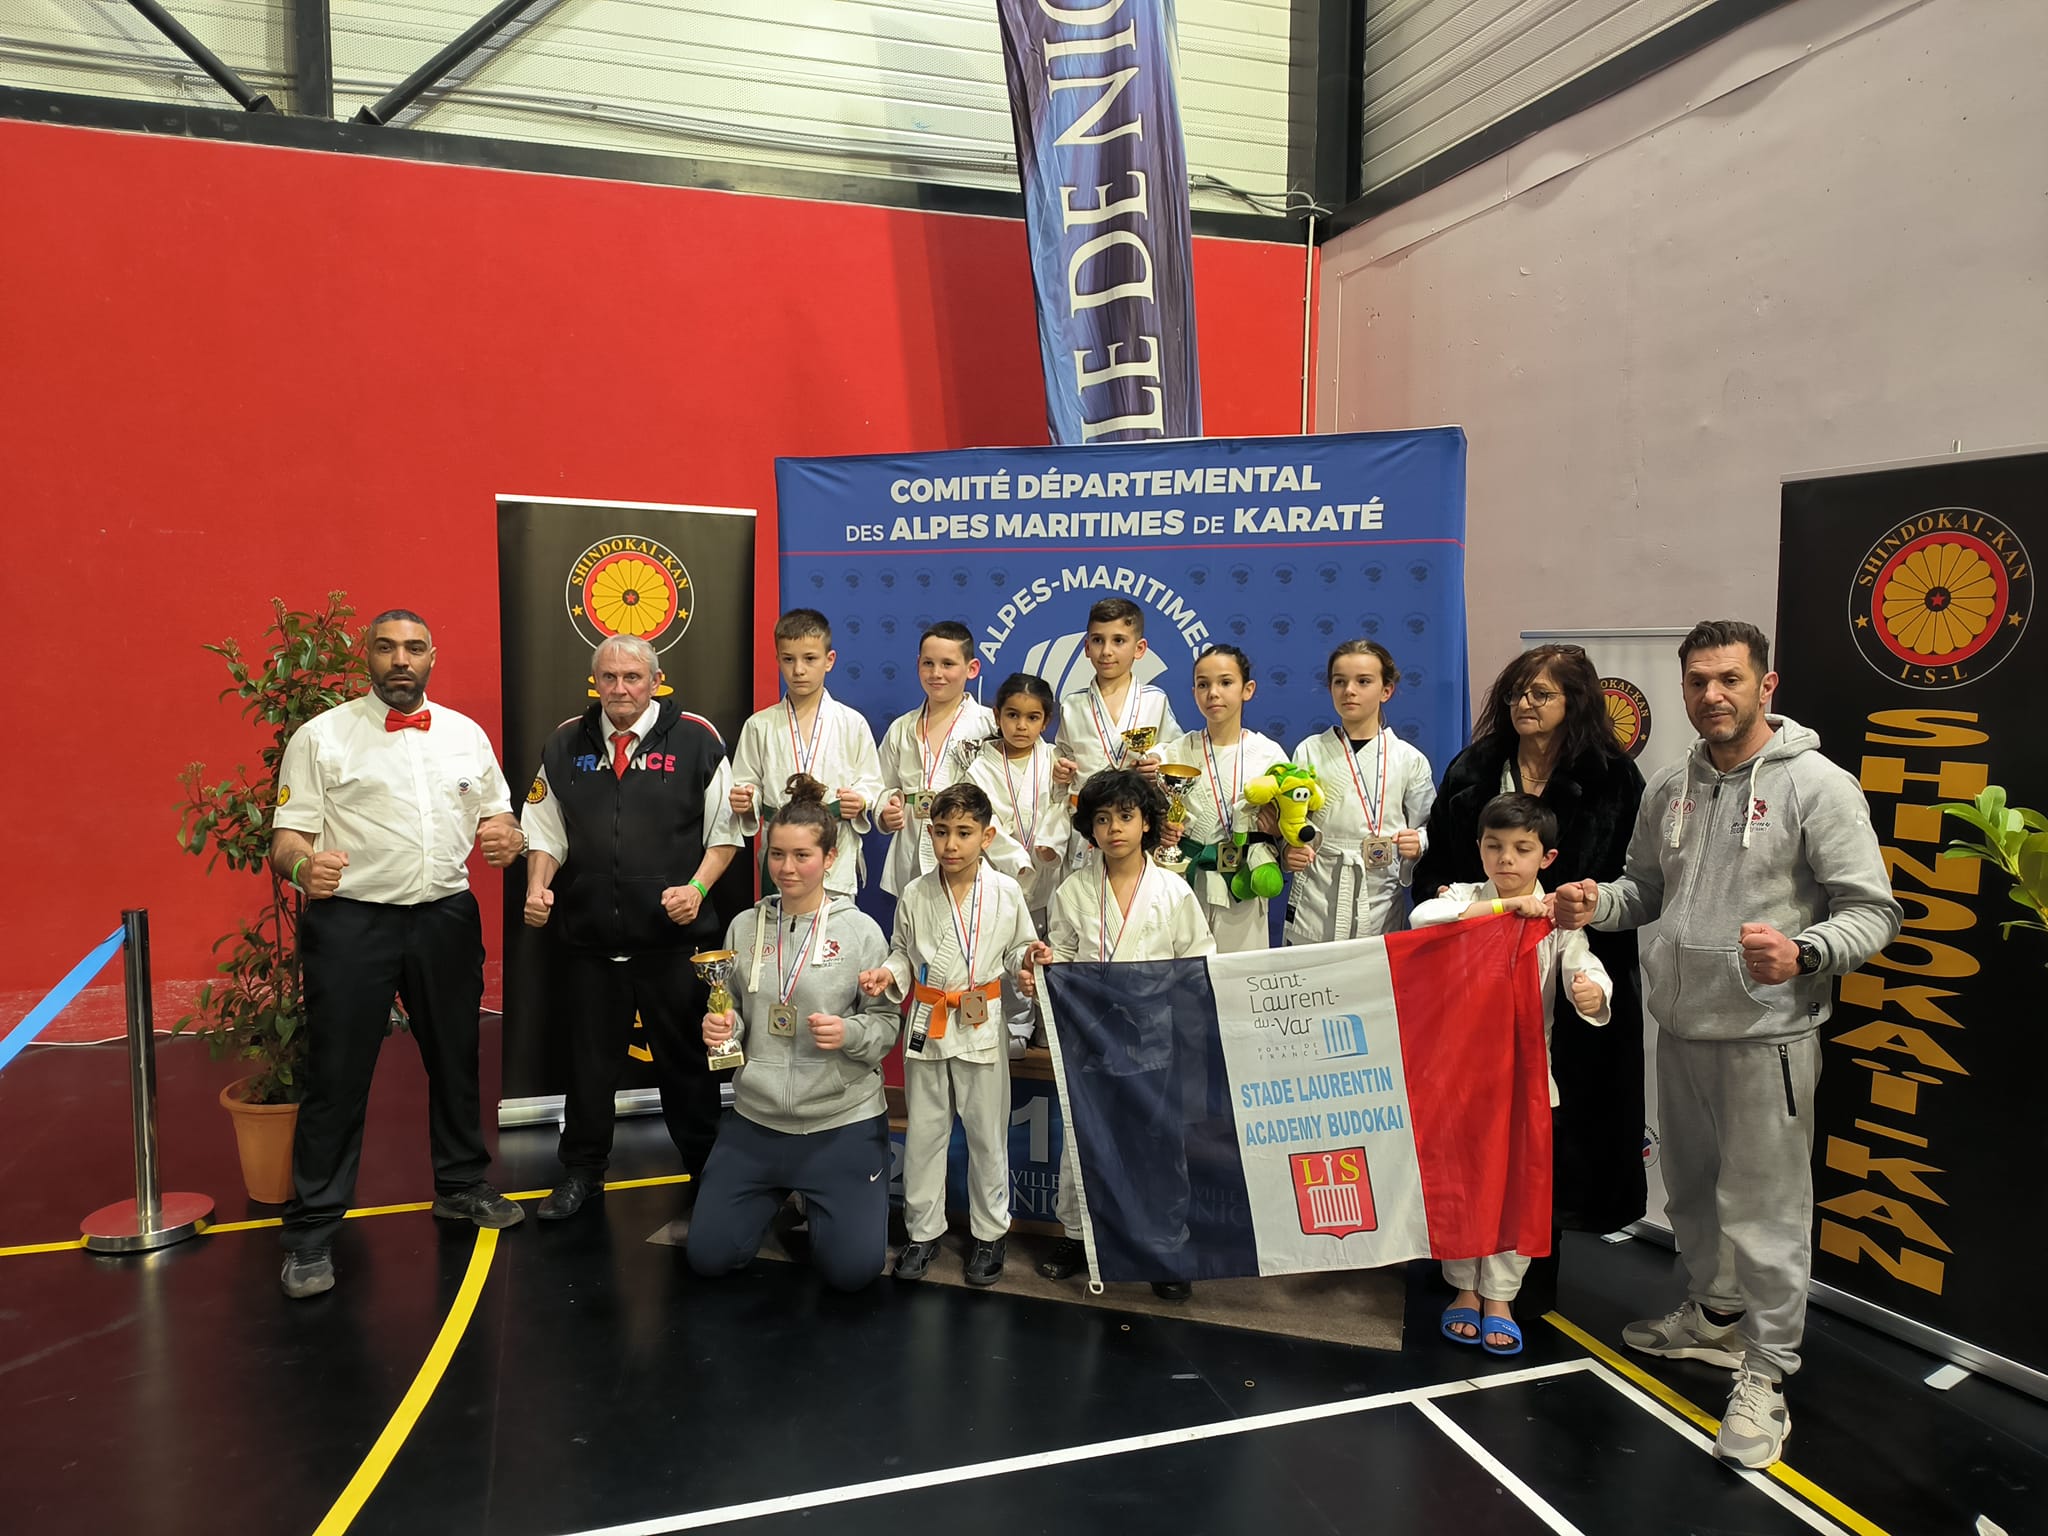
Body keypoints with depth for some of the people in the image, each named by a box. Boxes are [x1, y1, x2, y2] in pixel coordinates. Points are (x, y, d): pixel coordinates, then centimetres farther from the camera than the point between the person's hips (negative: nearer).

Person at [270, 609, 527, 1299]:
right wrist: (302, 864, -28)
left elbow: (497, 813, 15)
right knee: (337, 1076, 0)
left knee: (455, 1059, 15)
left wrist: (507, 837, -9)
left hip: (447, 918, 4)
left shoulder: (467, 735, 9)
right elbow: (287, 834, -5)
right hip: (350, 922, -4)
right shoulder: (321, 737, -1)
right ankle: (311, 1232, 13)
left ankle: (460, 1185, 35)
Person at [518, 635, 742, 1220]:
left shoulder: (695, 739, -3)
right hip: (588, 936, 3)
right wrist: (538, 887, -3)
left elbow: (725, 832, -1)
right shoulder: (566, 744, 8)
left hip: (674, 935, -3)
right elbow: (547, 832, 13)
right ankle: (581, 1172, 31)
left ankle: (704, 1171, 25)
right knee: (589, 1058, 14)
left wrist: (697, 888, -14)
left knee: (687, 1057, 9)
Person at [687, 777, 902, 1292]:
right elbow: (731, 1013, 10)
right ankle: (778, 1193, 34)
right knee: (707, 1256, 5)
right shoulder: (745, 926, 1)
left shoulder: (860, 931, -9)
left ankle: (825, 1201, 27)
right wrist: (718, 1027, -12)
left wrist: (850, 1033, -26)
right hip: (756, 1117, 3)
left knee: (851, 1269, -6)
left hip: (842, 1121, -3)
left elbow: (887, 1024, -6)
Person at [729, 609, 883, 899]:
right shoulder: (760, 725, 7)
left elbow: (871, 783, 5)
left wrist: (860, 802, -15)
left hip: (838, 858, -1)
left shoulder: (853, 723, 3)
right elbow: (748, 785, 9)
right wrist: (745, 802, -11)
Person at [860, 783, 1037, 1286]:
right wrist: (888, 974, -11)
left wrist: (1029, 958, -17)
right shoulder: (915, 895, -2)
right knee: (923, 1131, 11)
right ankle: (923, 1230, 27)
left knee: (987, 1132, 10)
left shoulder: (1006, 893, -6)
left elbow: (1018, 951, 5)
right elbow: (904, 953, 9)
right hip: (927, 1023, 2)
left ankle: (991, 1231, 27)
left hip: (983, 1026, -1)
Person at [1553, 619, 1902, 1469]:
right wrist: (1597, 902, -2)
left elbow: (1872, 911, -13)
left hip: (1766, 1037, -6)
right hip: (1679, 1027, 7)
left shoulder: (1818, 786, -11)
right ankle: (1713, 1316, 41)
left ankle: (1765, 1377, 16)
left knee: (1765, 1208, 1)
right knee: (1690, 1190, 20)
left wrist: (1802, 954, -31)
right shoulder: (1671, 787, 8)